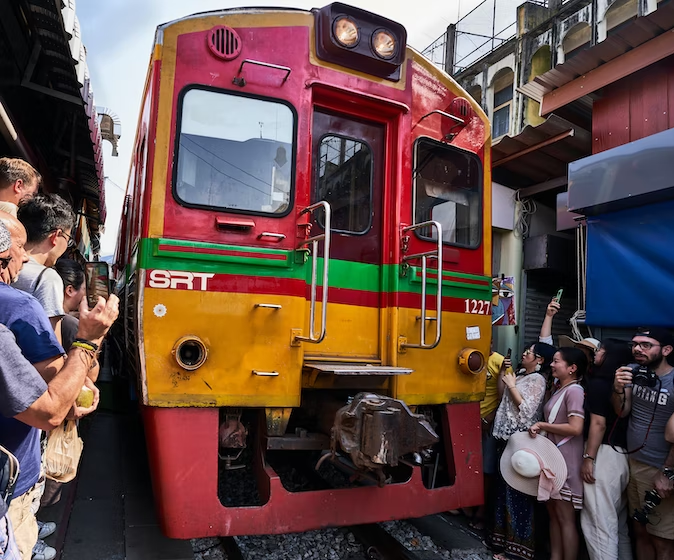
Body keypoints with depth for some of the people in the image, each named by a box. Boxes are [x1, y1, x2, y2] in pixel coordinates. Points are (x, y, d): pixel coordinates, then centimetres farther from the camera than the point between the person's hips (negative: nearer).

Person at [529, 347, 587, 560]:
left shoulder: (574, 390, -15)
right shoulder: (559, 389, 13)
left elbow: (575, 428, -24)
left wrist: (542, 425, -17)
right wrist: (540, 428, 5)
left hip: (565, 460, -9)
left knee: (565, 517, 1)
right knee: (553, 513, 16)